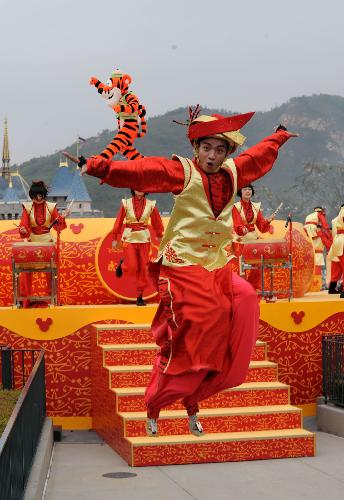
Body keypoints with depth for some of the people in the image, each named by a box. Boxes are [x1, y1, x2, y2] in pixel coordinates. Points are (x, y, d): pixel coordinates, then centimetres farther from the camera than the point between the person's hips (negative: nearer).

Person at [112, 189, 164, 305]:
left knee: (142, 269, 1)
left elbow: (157, 222, 9)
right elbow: (119, 221, 1)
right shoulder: (126, 204, -2)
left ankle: (139, 297, 10)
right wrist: (115, 239, 0)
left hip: (144, 239, 1)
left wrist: (159, 237, 12)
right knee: (132, 268, -9)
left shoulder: (150, 204, 1)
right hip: (129, 238, -1)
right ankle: (122, 264, 27)